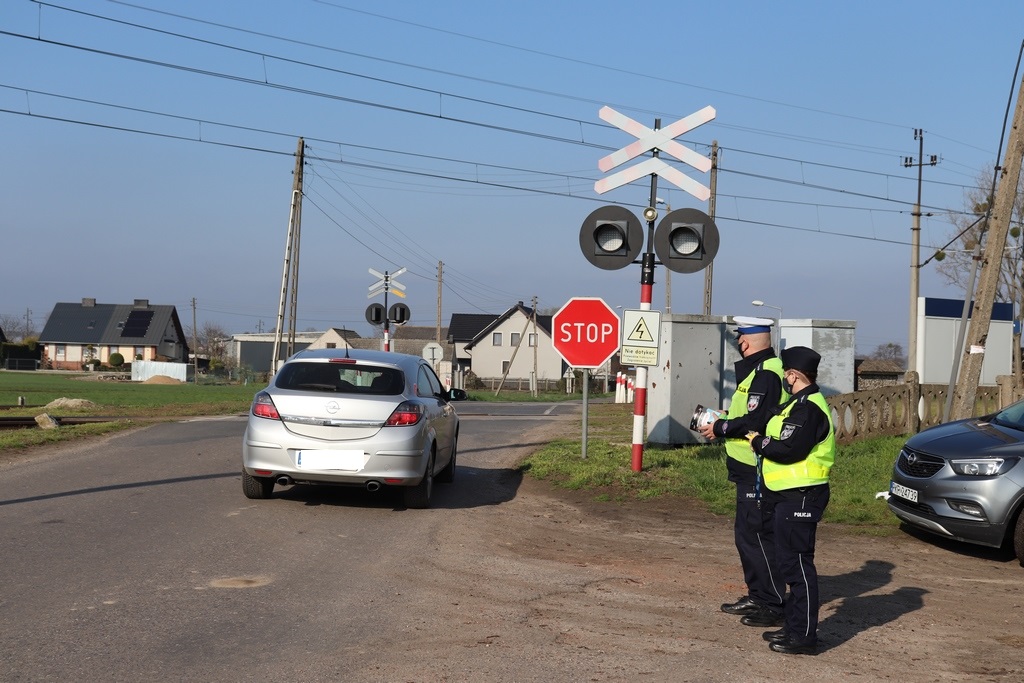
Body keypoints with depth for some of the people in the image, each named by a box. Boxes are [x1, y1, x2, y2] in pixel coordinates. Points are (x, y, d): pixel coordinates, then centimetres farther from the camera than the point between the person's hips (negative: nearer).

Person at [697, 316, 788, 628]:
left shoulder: (765, 374, -18)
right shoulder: (758, 370, 16)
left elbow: (755, 421, -24)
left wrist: (720, 428, -13)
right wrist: (726, 419, 12)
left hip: (758, 470, -11)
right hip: (750, 468, 11)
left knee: (756, 535, -6)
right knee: (746, 532, 17)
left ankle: (773, 604, 1)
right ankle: (757, 596, 27)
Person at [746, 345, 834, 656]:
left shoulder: (809, 408, -17)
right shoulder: (798, 404, 18)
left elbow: (788, 450, -24)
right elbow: (774, 434, 16)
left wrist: (757, 441, -10)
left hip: (801, 497, -11)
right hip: (786, 495, 11)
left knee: (797, 562, -7)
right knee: (790, 560, 16)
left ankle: (804, 635, -2)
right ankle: (794, 625, 26)